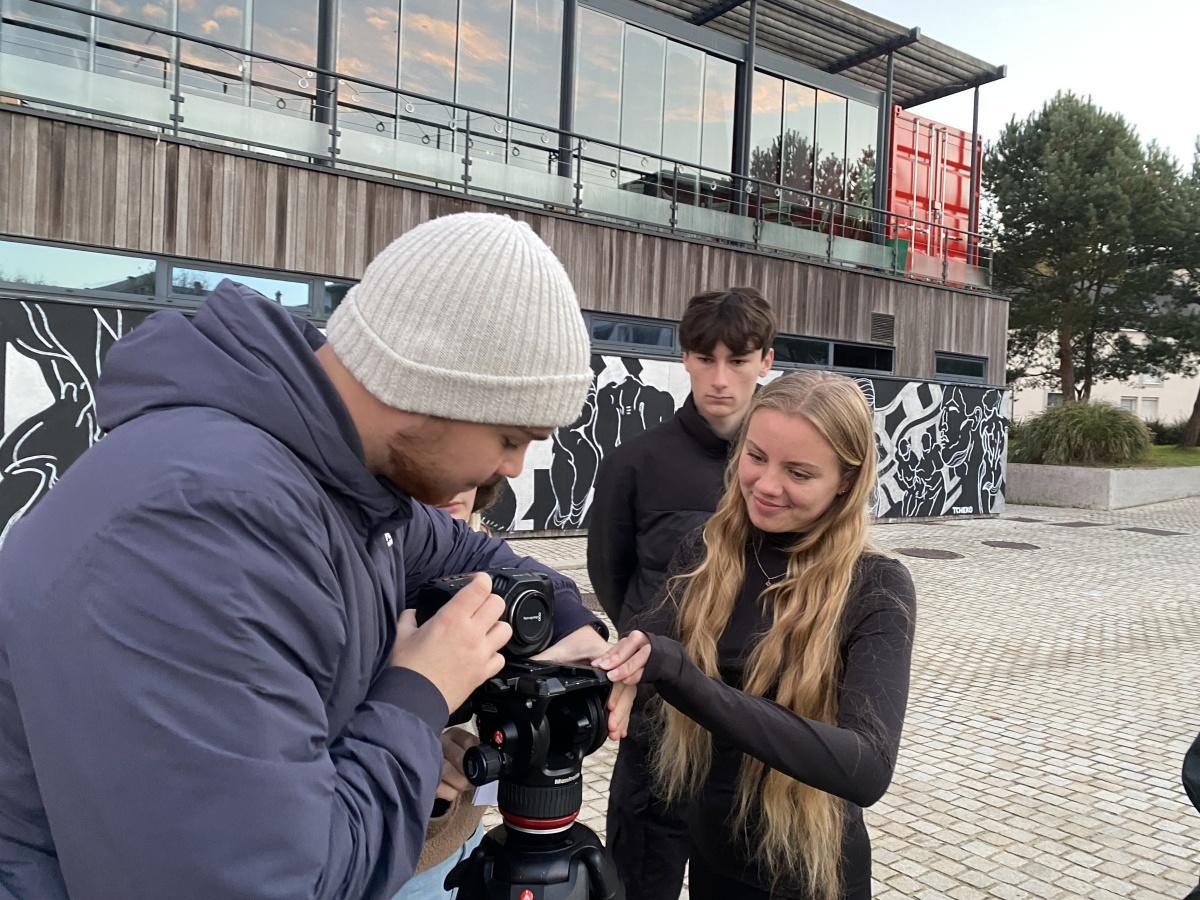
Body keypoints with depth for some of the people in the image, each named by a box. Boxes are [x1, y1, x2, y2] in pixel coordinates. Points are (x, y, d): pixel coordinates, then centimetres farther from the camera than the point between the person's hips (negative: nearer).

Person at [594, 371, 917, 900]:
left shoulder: (876, 588, -18)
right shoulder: (706, 553, -7)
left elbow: (869, 769, -30)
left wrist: (684, 678, -39)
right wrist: (605, 655, -34)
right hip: (708, 853, 3)